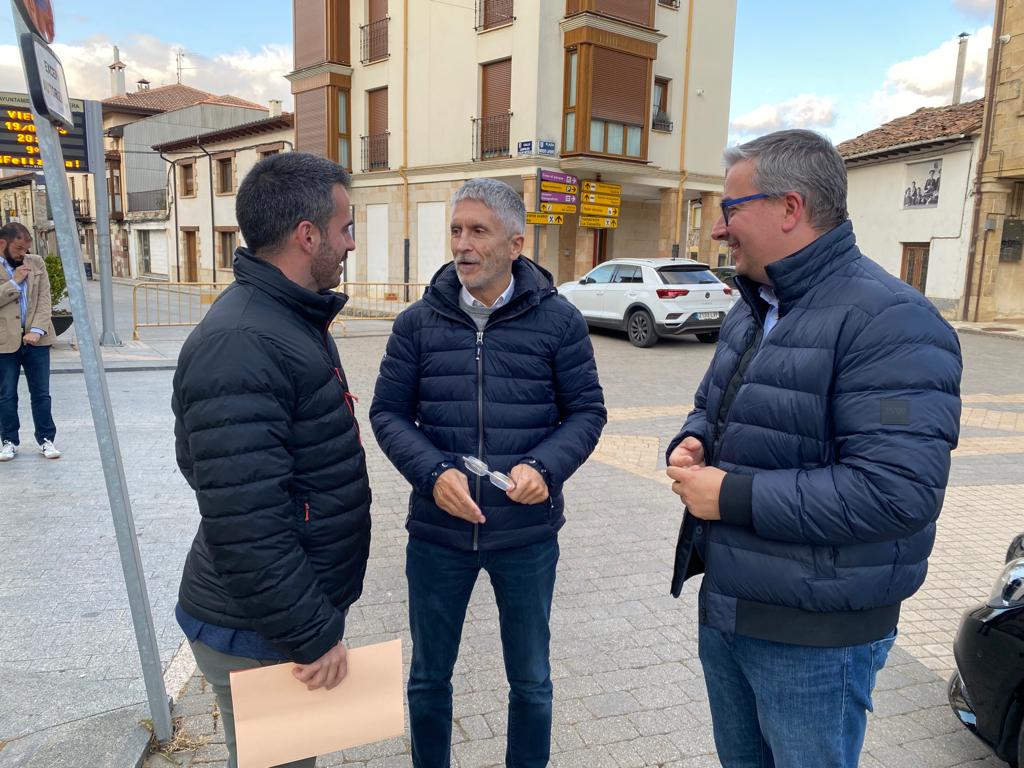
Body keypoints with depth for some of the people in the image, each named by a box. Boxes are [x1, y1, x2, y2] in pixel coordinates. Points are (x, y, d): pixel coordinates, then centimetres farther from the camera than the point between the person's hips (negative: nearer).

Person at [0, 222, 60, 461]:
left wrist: (37, 330, -9)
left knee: (41, 393, 6)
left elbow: (44, 300, 2)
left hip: (36, 339, 2)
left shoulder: (37, 263, 7)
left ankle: (46, 439, 15)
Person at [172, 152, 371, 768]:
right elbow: (244, 526, -29)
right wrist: (313, 635, -19)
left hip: (305, 608, 9)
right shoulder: (239, 345, -27)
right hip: (259, 636, -9)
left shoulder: (292, 318, 7)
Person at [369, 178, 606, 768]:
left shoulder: (558, 319, -5)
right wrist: (433, 473, -17)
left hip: (528, 534, -1)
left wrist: (546, 467, -19)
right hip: (437, 530, 1)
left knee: (530, 679, 19)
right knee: (429, 676, 19)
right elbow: (388, 413, 0)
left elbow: (587, 410, -1)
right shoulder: (418, 322, -1)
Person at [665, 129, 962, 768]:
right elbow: (710, 406, 20)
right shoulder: (753, 310, 8)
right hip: (724, 604, 8)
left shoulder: (888, 321, -22)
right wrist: (691, 444, -4)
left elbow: (898, 491, -30)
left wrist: (733, 496, -25)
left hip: (812, 639, -8)